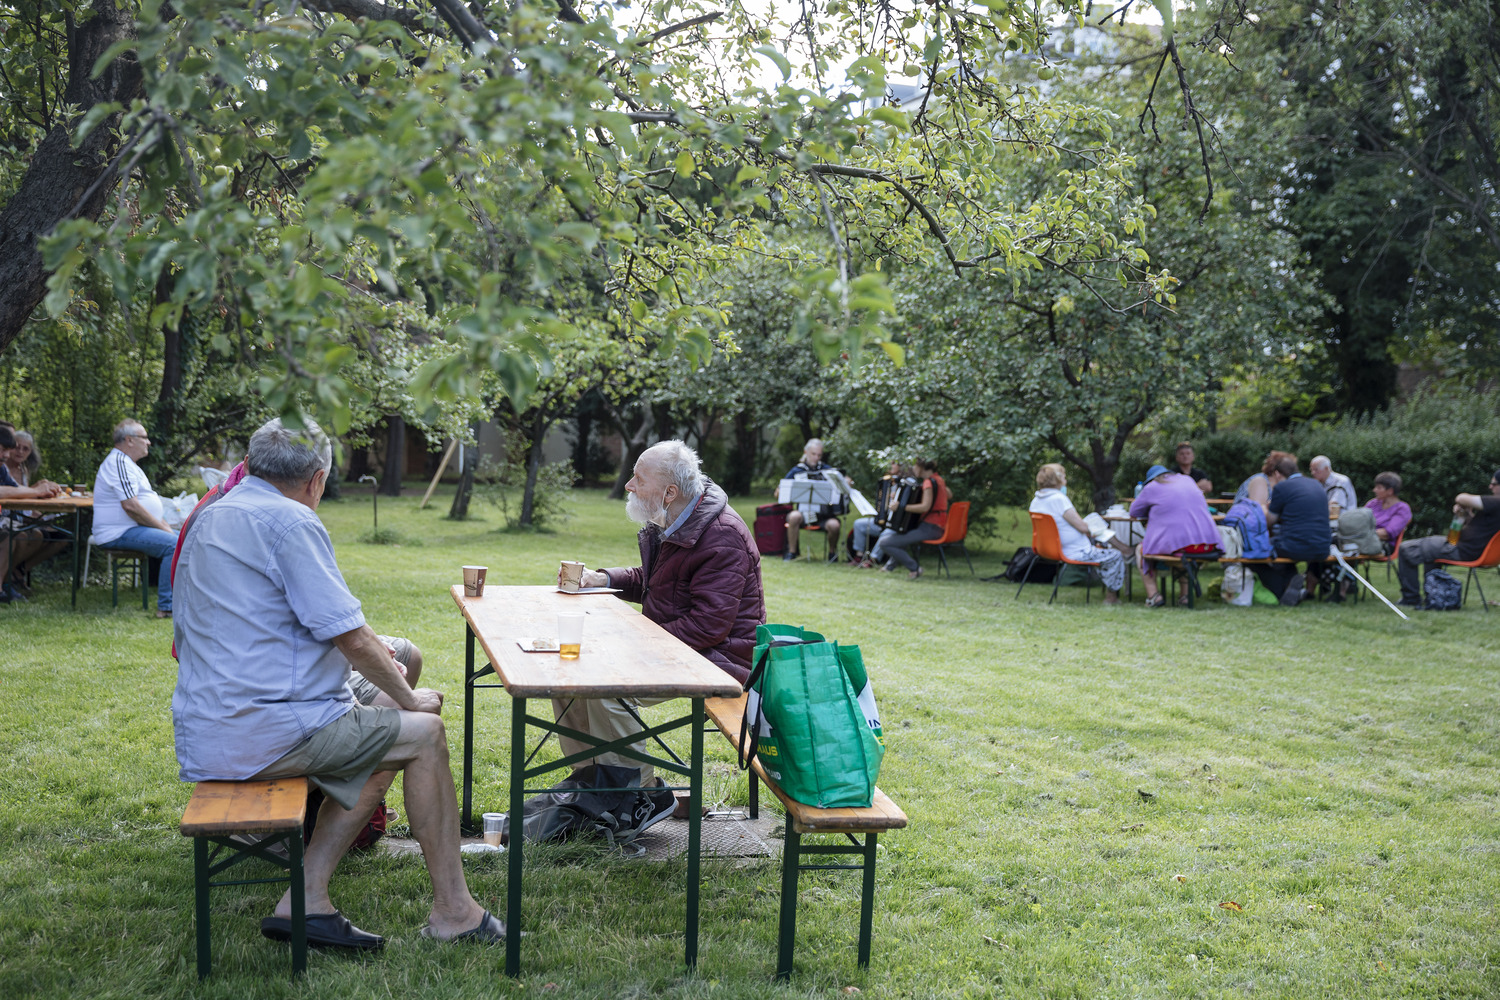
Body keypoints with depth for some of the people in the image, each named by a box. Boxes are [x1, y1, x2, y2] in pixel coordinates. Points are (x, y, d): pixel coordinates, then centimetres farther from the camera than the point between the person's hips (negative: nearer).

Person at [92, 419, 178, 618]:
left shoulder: (127, 463, 21)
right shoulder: (118, 462, -14)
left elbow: (145, 503, 24)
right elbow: (130, 506, -23)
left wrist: (164, 525, 10)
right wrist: (162, 527, -16)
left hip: (131, 529, 11)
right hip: (119, 533, -11)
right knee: (174, 545, -27)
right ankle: (166, 607, -27)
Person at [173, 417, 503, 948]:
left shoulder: (209, 519, 17)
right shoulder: (289, 521, -14)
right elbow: (352, 636, -16)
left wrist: (364, 650, 27)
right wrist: (410, 698, 0)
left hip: (202, 733, 10)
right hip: (264, 733, -10)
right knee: (424, 732, 4)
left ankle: (306, 899, 11)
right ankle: (452, 910, 9)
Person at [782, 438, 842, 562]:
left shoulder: (827, 469, 11)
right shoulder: (796, 471, 6)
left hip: (824, 515, 1)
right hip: (804, 512, -1)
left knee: (834, 525, -32)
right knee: (794, 516, -36)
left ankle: (832, 552, -1)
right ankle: (792, 551, -17)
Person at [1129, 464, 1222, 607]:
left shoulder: (1152, 488, 5)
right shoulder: (1188, 480, 21)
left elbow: (1134, 512, 17)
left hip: (1178, 546, -5)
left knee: (1141, 549, 19)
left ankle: (1153, 594, 5)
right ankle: (1186, 593, 25)